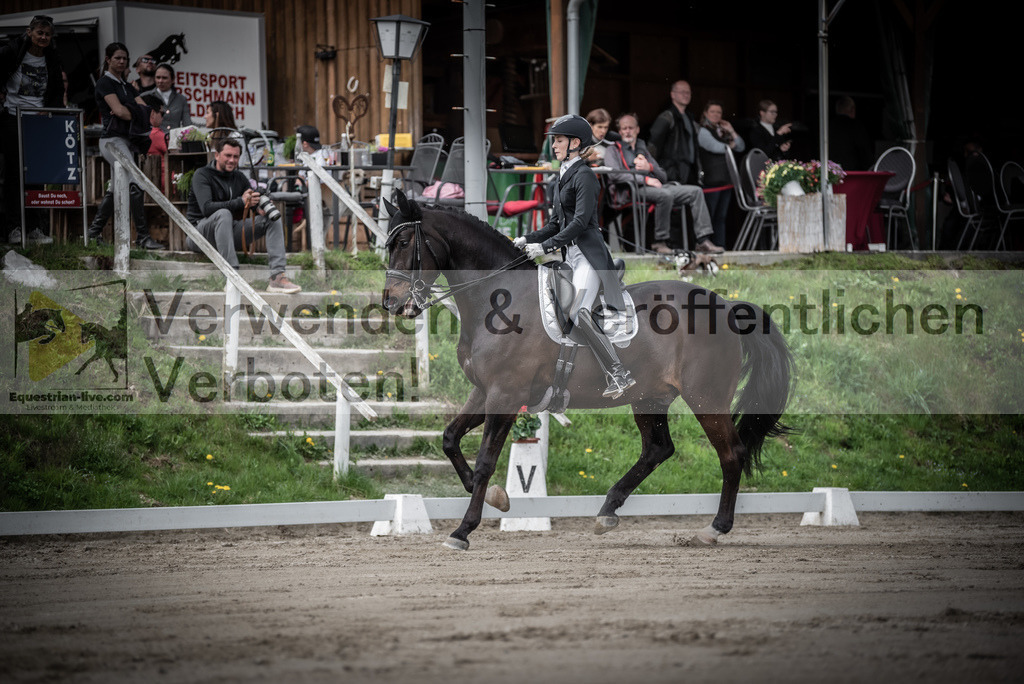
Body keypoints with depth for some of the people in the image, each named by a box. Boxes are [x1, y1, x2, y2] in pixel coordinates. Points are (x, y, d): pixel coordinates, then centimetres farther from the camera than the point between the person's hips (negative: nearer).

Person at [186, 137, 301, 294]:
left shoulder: (239, 178, 12)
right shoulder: (202, 175, -9)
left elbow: (255, 203, 8)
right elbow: (207, 208, -25)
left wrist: (261, 208, -19)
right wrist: (241, 202, -34)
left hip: (230, 232, 7)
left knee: (273, 218, -6)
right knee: (223, 213, -37)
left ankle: (277, 277, -22)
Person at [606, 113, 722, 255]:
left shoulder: (643, 149, 33)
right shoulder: (614, 151, 13)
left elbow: (663, 177, 27)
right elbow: (614, 174, -9)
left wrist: (649, 168, 3)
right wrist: (645, 179, -15)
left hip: (657, 186, 7)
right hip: (635, 190, -7)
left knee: (695, 191, -10)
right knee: (665, 194, -38)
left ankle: (704, 240, -18)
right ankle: (660, 242, -30)